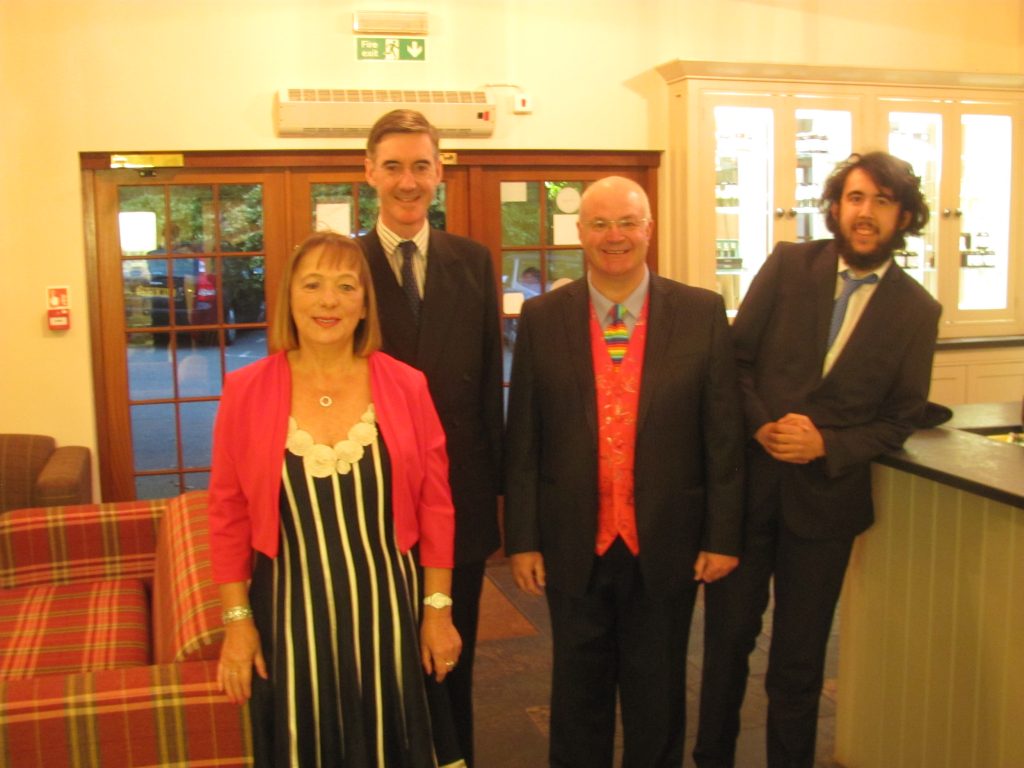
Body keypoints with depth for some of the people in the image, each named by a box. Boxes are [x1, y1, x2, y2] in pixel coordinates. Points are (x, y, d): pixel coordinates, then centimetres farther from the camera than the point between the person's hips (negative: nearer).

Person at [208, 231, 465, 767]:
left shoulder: (405, 387, -4)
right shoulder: (245, 391, -6)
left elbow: (435, 506, 1)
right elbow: (228, 516, -1)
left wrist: (438, 609, 2)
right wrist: (236, 619, -1)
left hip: (385, 610, 1)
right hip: (290, 613, 0)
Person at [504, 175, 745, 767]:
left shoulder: (703, 313, -5)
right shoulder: (542, 318, -3)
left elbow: (724, 435, -3)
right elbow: (521, 441, -1)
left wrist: (723, 535, -4)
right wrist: (522, 539, -1)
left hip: (667, 544, 0)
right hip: (574, 545, 1)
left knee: (658, 694, 17)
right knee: (579, 689, 18)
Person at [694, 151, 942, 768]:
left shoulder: (917, 310, 0)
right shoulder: (788, 264, 0)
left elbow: (901, 417, 1)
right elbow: (737, 356, -1)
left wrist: (826, 445, -14)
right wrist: (762, 425, -16)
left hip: (826, 496, 0)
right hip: (747, 480, 1)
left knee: (799, 654, 10)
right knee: (728, 632, 12)